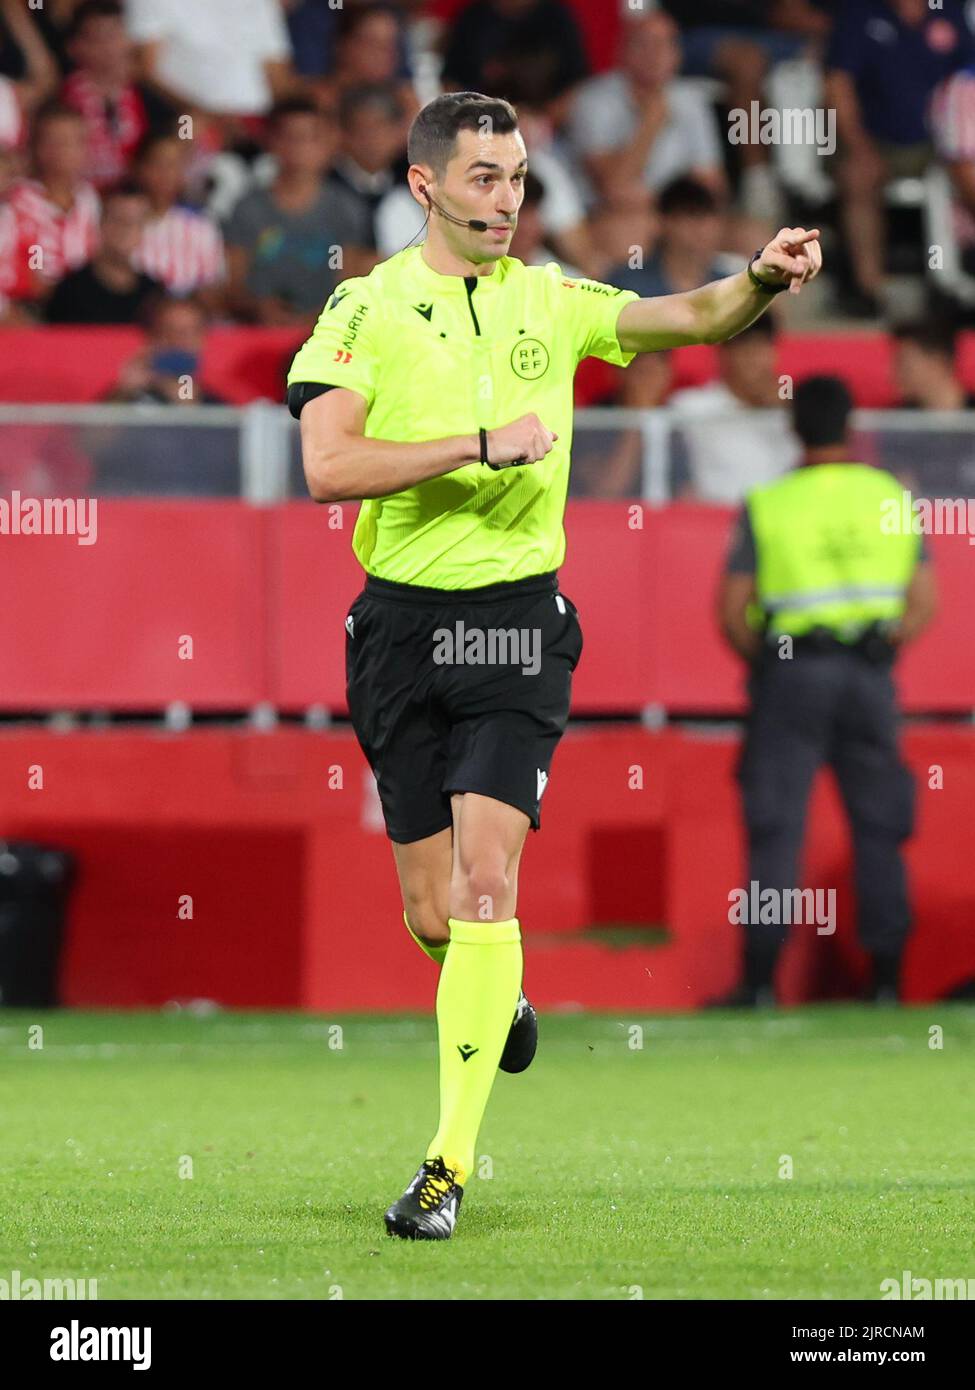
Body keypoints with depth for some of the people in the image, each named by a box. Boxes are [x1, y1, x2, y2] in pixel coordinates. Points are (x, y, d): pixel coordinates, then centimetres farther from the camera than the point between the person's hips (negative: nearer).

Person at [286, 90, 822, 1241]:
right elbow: (326, 465, -13)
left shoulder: (551, 300, 6)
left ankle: (450, 1164, -15)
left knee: (485, 877, -16)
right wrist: (483, 445, -17)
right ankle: (501, 999, 43)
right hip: (401, 626, 0)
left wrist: (762, 280, -26)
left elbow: (689, 317, -5)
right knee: (432, 916, 6)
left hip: (517, 624, 0)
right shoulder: (368, 306, -1)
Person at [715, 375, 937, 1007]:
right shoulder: (892, 497, 4)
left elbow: (732, 611, -5)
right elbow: (924, 605, 3)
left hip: (792, 670, -2)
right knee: (880, 828, 9)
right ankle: (887, 976, 8)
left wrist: (763, 664, 10)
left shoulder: (766, 505, -4)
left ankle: (761, 978, -3)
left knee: (776, 827, 0)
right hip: (871, 672, 2)